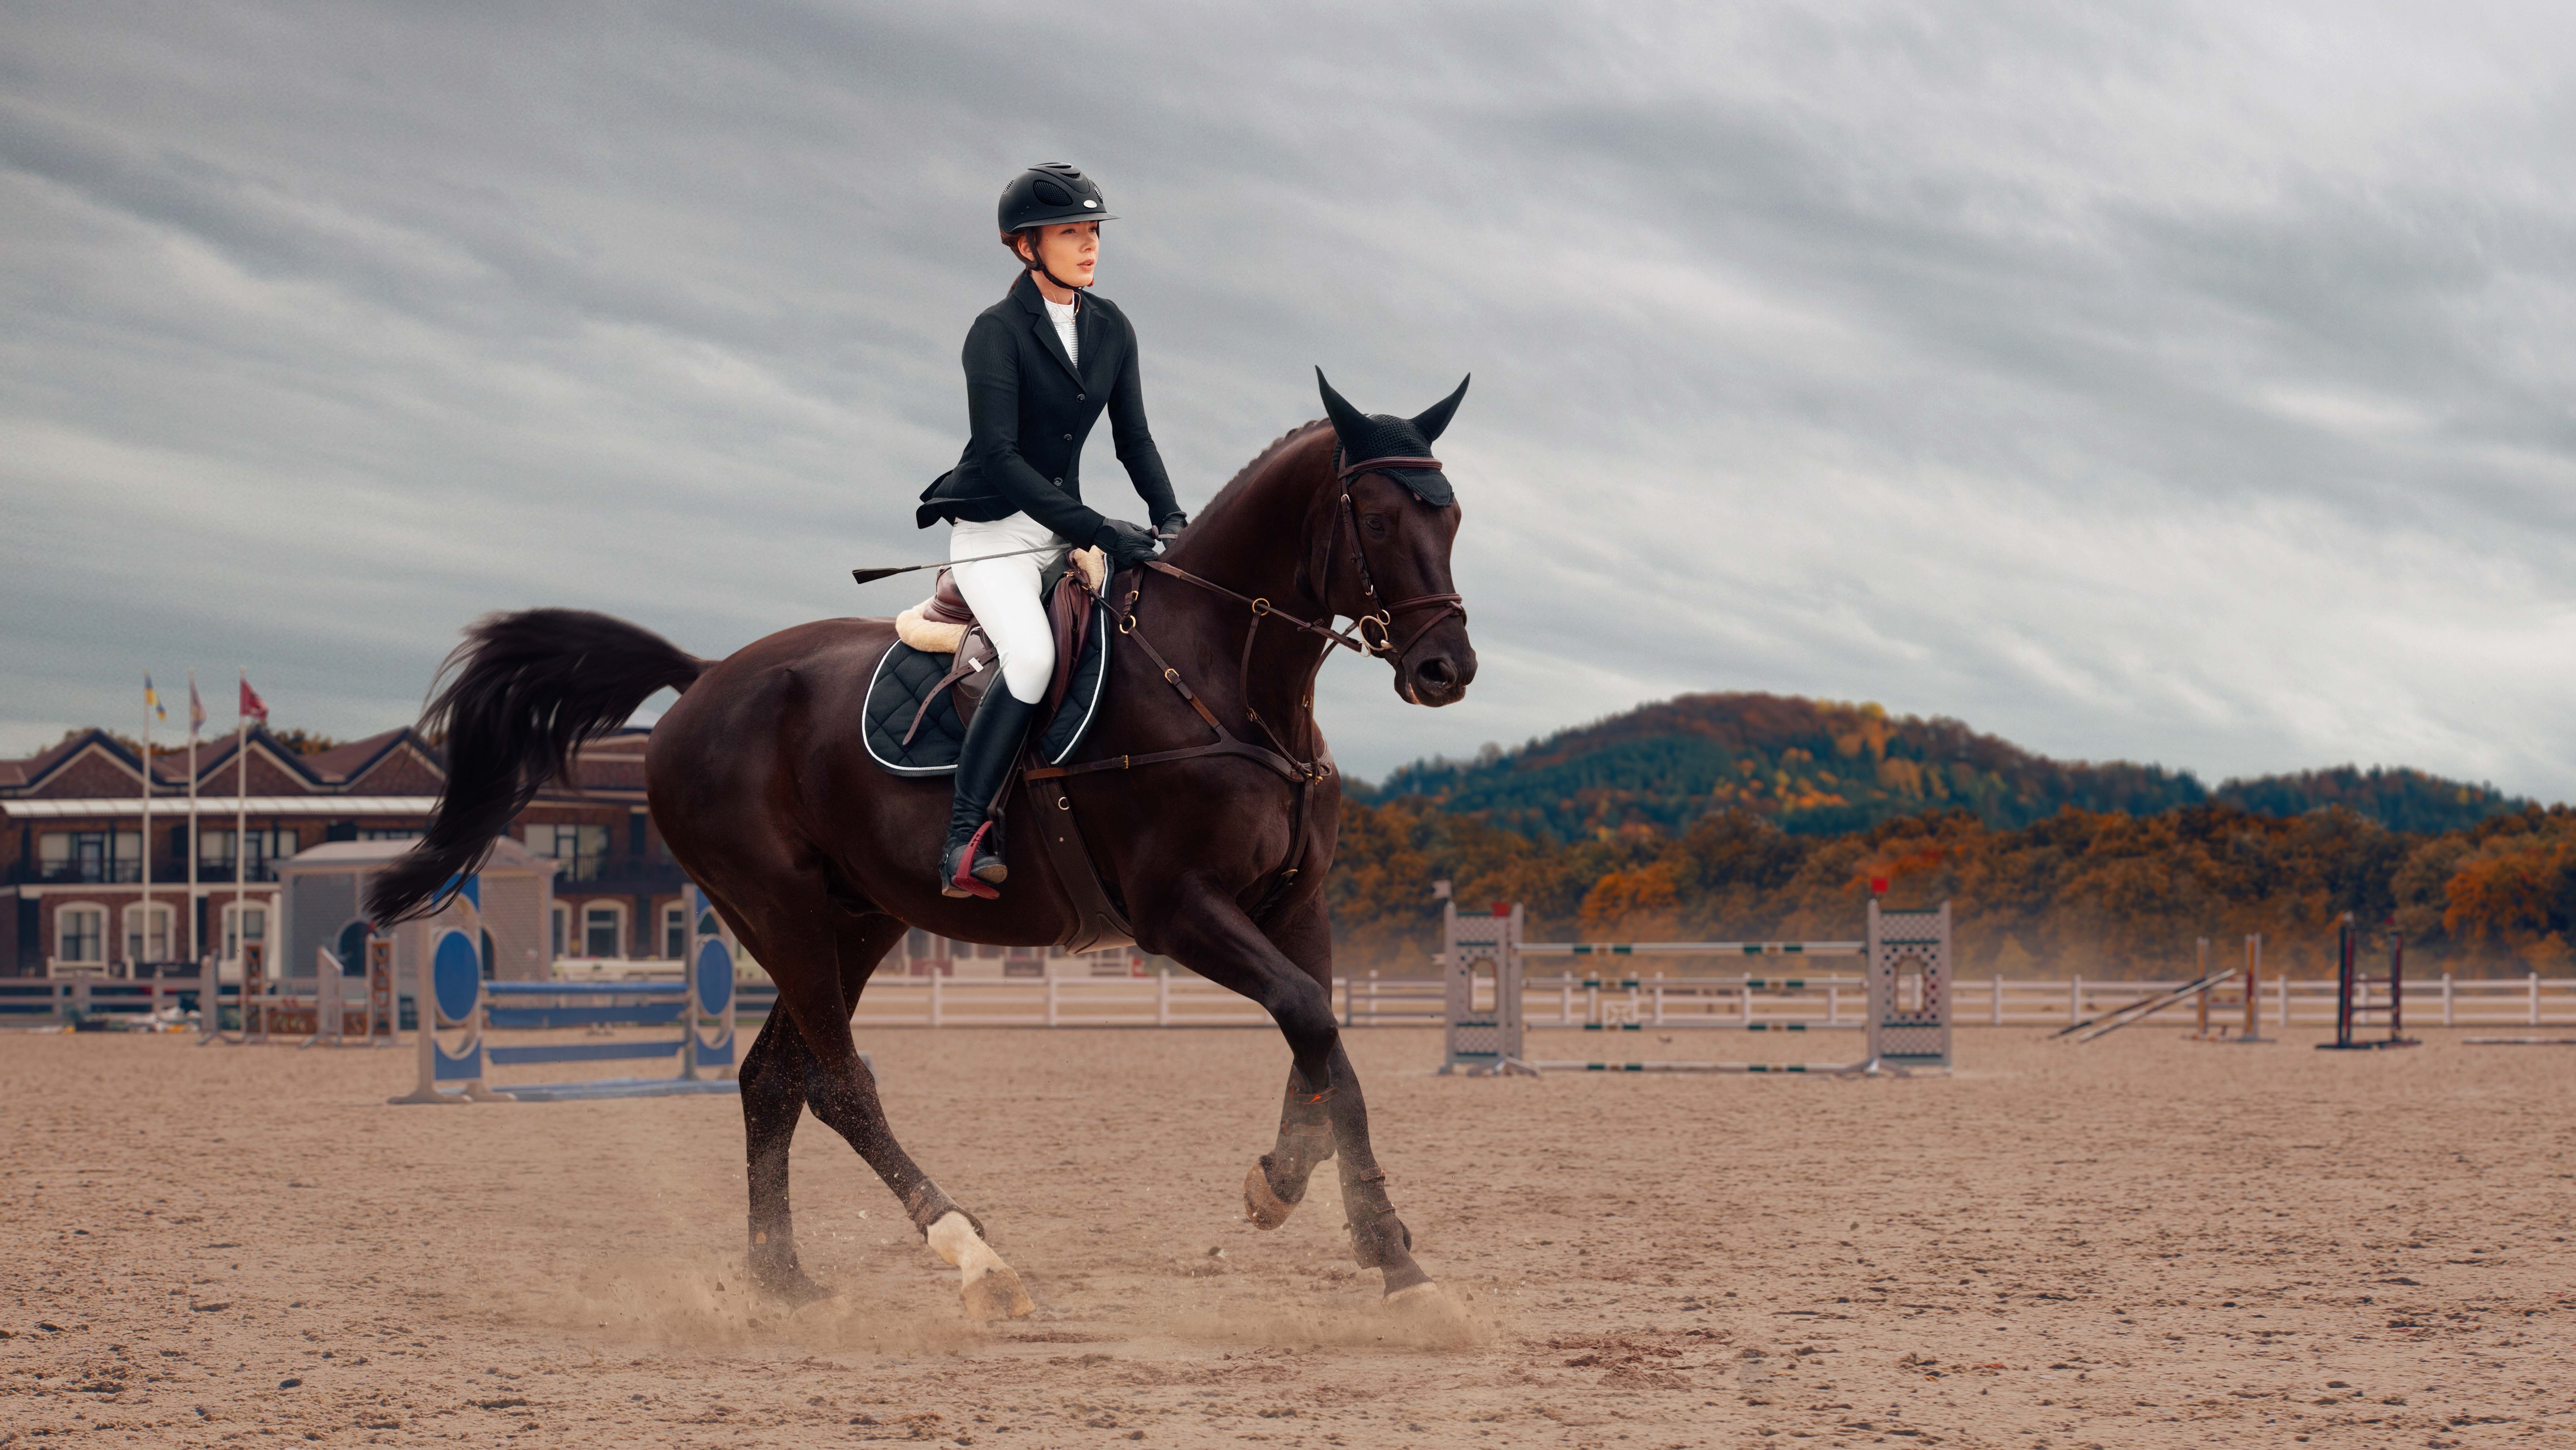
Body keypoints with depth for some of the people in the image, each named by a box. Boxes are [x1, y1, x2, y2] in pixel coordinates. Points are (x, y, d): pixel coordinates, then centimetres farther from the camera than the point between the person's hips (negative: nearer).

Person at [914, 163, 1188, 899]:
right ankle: (966, 838, -30)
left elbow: (1132, 438, 14)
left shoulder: (1111, 328, 7)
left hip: (1067, 524, 7)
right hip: (993, 530, -7)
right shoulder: (997, 332, -13)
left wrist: (1168, 517, -4)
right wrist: (1098, 532, -25)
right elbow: (999, 456, -20)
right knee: (1033, 654, -32)